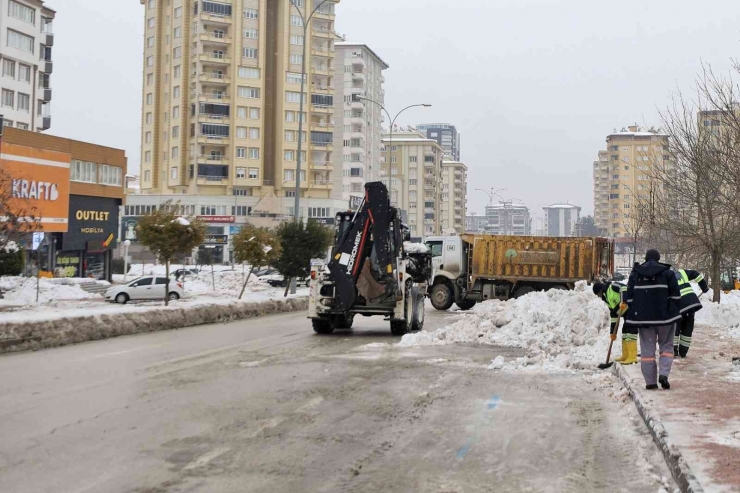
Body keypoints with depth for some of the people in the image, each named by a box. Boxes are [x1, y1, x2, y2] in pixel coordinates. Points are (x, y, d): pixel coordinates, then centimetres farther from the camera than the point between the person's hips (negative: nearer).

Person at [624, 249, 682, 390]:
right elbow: (676, 295, -1)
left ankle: (650, 381, 4)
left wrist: (631, 317, 11)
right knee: (666, 346, 12)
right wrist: (673, 312, 10)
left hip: (643, 317, 2)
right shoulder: (667, 273, 0)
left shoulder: (635, 274, 6)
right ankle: (663, 374, -8)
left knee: (647, 349, 6)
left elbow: (629, 297, 6)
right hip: (664, 316, -1)